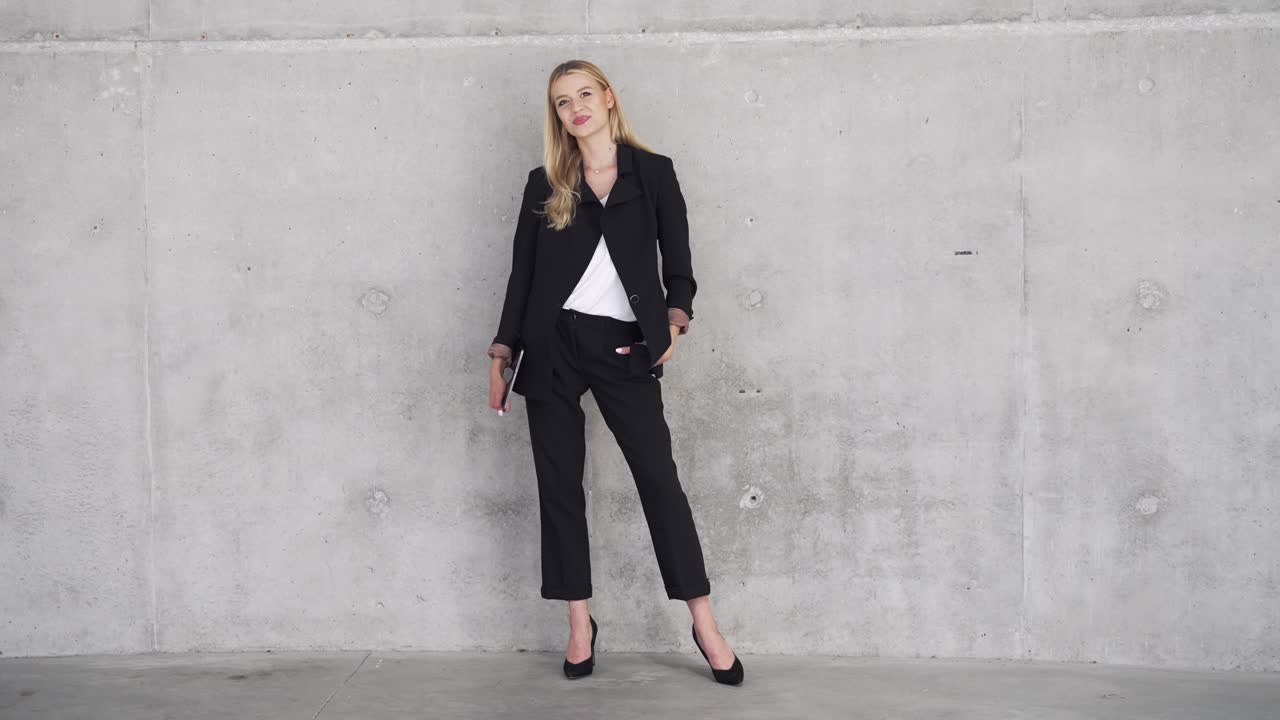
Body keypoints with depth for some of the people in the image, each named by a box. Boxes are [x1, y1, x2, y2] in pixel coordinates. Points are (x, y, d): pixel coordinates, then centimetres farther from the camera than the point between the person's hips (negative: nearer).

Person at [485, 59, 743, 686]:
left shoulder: (652, 173, 6)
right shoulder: (544, 184, 9)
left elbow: (678, 264, 7)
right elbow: (522, 272, 10)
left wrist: (675, 319, -10)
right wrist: (501, 355, 7)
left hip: (623, 348, -2)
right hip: (552, 344, 2)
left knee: (659, 475, -5)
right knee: (559, 483, 3)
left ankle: (705, 624, 2)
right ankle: (579, 623, 13)